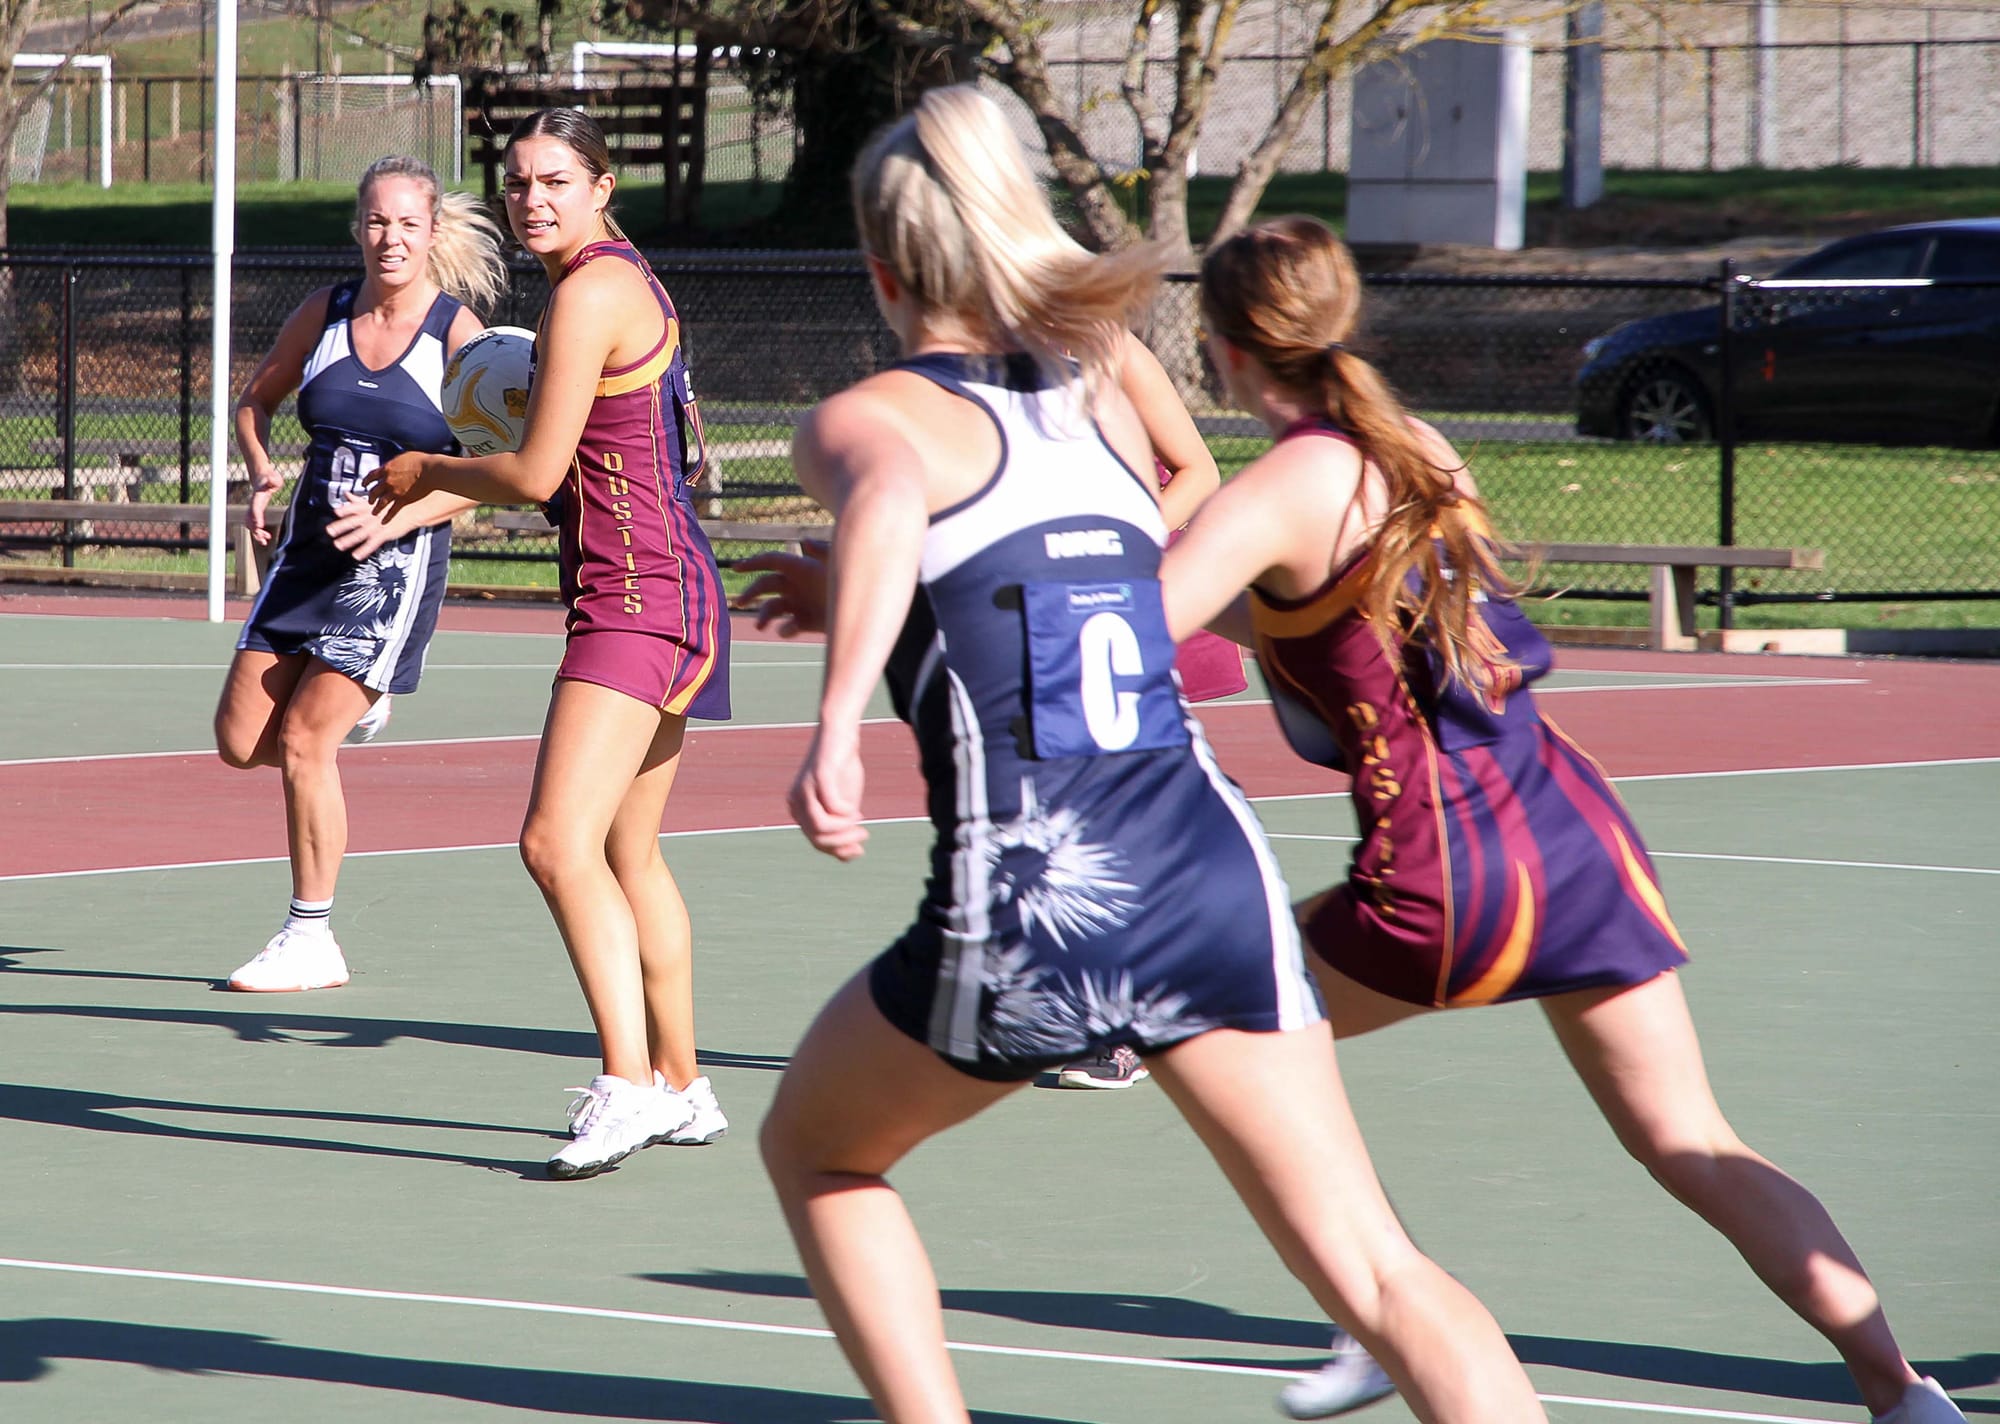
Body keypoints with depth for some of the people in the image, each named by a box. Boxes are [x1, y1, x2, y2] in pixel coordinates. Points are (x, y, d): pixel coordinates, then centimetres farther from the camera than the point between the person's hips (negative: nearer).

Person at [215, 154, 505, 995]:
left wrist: (397, 520, -25)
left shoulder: (458, 334, -10)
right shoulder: (324, 314, 3)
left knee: (302, 741, -12)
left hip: (397, 561, -5)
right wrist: (261, 473, -3)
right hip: (309, 548, 5)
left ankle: (310, 941, 1)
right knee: (239, 743, 2)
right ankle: (355, 705, 35)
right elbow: (257, 400, 17)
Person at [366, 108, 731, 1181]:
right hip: (652, 598, 11)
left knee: (560, 843, -20)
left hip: (638, 597, -11)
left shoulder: (590, 294, -15)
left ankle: (628, 1083, -24)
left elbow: (535, 473, -14)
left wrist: (428, 473, 3)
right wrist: (415, 507, 25)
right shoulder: (621, 282, 15)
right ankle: (681, 1088, 27)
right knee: (626, 860, 18)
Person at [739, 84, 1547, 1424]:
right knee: (1374, 1268, 2)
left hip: (1027, 910, -4)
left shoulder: (871, 414, 5)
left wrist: (840, 724, -31)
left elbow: (891, 492, -21)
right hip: (1212, 860, 4)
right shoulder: (1103, 402, 20)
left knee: (813, 1150, 25)